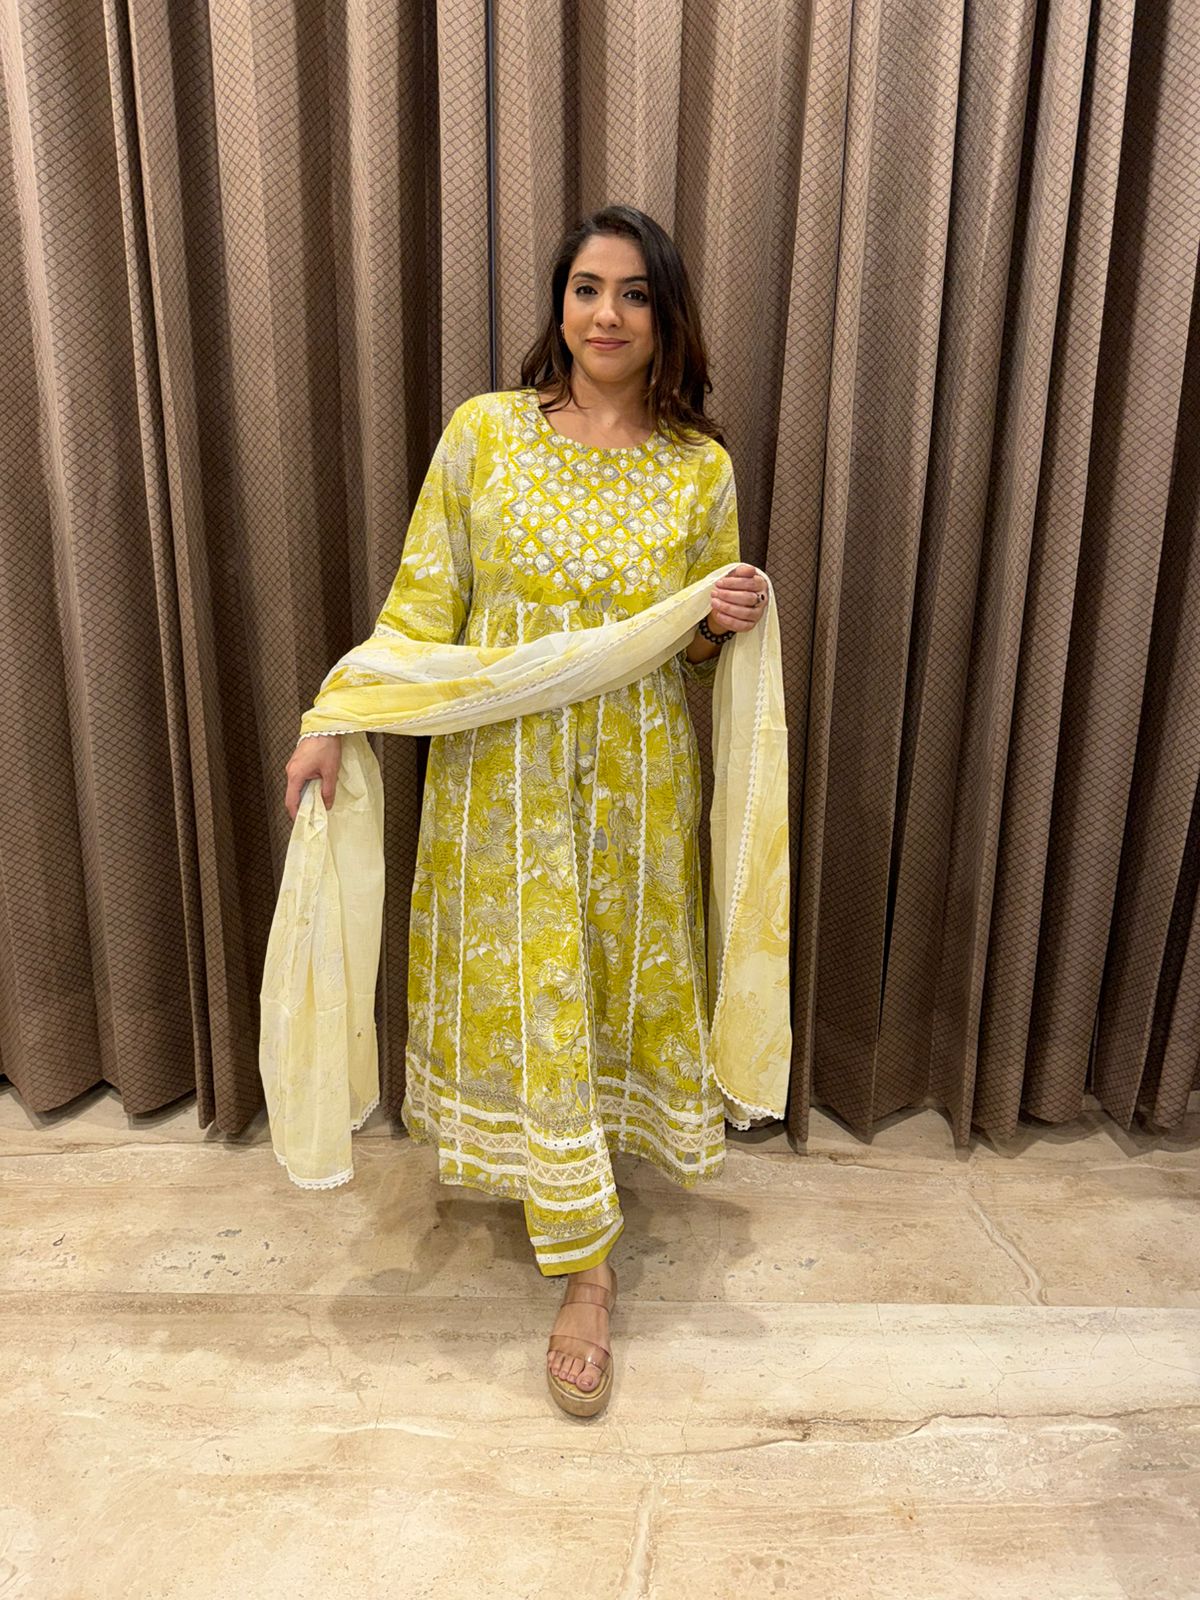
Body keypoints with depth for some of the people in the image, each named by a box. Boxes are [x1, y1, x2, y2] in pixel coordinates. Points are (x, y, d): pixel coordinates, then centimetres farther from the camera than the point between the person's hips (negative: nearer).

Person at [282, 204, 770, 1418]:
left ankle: (572, 1165, 43)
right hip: (505, 771, -1)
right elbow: (421, 602, -1)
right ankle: (585, 1262, 21)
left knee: (613, 977, 12)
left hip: (634, 777, 1)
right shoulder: (484, 430, -1)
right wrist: (337, 722, -10)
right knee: (526, 990, 4)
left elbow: (697, 656, 9)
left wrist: (722, 625, -14)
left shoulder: (702, 469, 2)